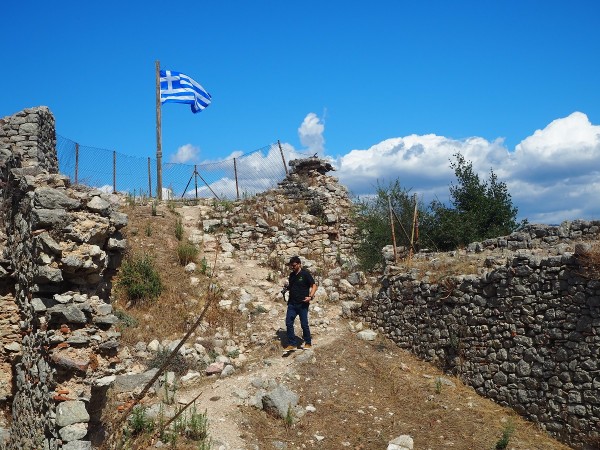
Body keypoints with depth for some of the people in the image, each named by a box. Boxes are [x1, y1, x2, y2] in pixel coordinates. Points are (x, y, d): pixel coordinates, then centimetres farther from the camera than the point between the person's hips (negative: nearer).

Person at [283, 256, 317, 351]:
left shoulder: (305, 274, -8)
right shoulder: (291, 275, 11)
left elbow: (314, 286, -8)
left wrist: (310, 296, -20)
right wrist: (286, 287, 2)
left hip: (302, 304, -6)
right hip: (292, 303, 6)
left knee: (304, 324, 2)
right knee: (289, 323, 0)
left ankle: (308, 343, 20)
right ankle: (292, 344, 9)